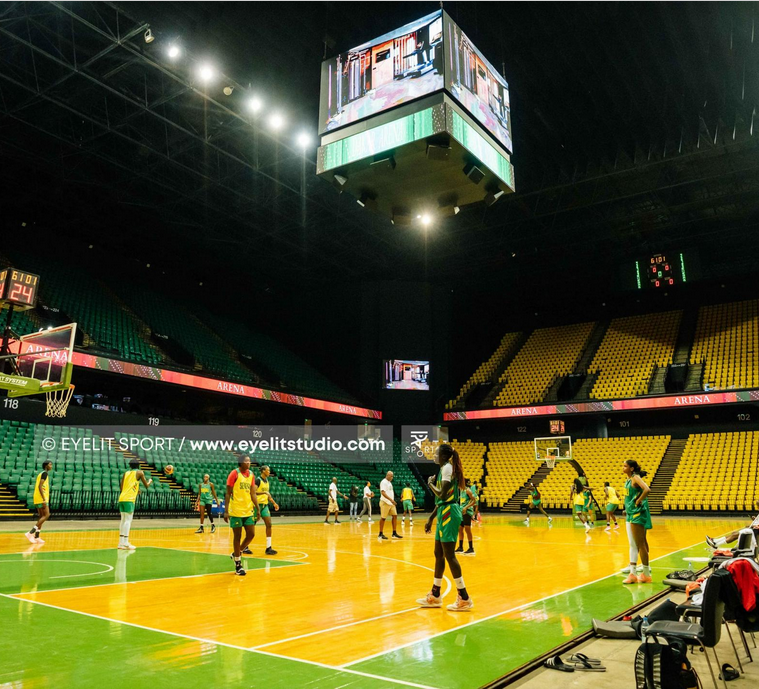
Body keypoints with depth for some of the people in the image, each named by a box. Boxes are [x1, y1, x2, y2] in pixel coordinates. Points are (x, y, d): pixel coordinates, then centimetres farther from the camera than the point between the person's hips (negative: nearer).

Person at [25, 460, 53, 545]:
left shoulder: (41, 474, 21)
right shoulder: (45, 473, -9)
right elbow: (40, 486, -20)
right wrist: (44, 499, -23)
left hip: (38, 499, 10)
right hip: (41, 499, -10)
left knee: (41, 517, 10)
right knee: (46, 515, -11)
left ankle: (36, 537, 9)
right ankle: (30, 533, -15)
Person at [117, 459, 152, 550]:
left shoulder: (126, 473, 20)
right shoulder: (139, 472, 5)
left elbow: (122, 488, 19)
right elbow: (146, 486, 8)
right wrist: (150, 481, 30)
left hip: (121, 498, 6)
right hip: (129, 499, -6)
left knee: (124, 520, 12)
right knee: (128, 520, -6)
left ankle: (121, 542, 12)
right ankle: (125, 543, -12)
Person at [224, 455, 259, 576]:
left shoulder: (251, 474, 8)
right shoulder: (234, 473, -9)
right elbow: (228, 493, -8)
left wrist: (258, 508, 7)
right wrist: (226, 511, -13)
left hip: (248, 511, 6)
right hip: (236, 511, -6)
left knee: (251, 534, 4)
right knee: (237, 536, 2)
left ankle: (237, 553, 27)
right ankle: (238, 565, 13)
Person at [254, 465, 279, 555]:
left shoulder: (267, 480, 12)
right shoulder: (258, 480, -13)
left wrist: (274, 503, 19)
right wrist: (264, 492, -31)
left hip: (265, 505, 7)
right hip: (258, 505, -7)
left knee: (269, 525, -1)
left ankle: (268, 548, 1)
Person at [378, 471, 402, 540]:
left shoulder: (389, 482, 16)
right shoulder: (384, 482, -13)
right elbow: (383, 493, -23)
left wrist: (392, 500, 18)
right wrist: (391, 499, -29)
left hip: (391, 503, 9)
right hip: (385, 503, -9)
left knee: (395, 516, 4)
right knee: (383, 518, -3)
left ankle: (394, 533, 7)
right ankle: (380, 534, 5)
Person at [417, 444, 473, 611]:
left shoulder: (447, 468, -13)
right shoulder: (445, 469, 16)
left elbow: (442, 495, -22)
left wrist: (430, 484, -5)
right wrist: (431, 518, 24)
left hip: (449, 514, -10)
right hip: (445, 514, 10)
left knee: (449, 555, -7)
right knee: (439, 554, 15)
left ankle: (464, 598, -2)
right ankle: (435, 596, 24)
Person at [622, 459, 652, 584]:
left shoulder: (636, 478, -14)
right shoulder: (628, 480, 12)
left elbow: (647, 490, -31)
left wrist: (638, 502, -20)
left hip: (638, 514, -9)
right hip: (631, 514, 9)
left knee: (640, 544, -1)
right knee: (633, 545, 12)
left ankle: (646, 574, 9)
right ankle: (632, 574, 17)